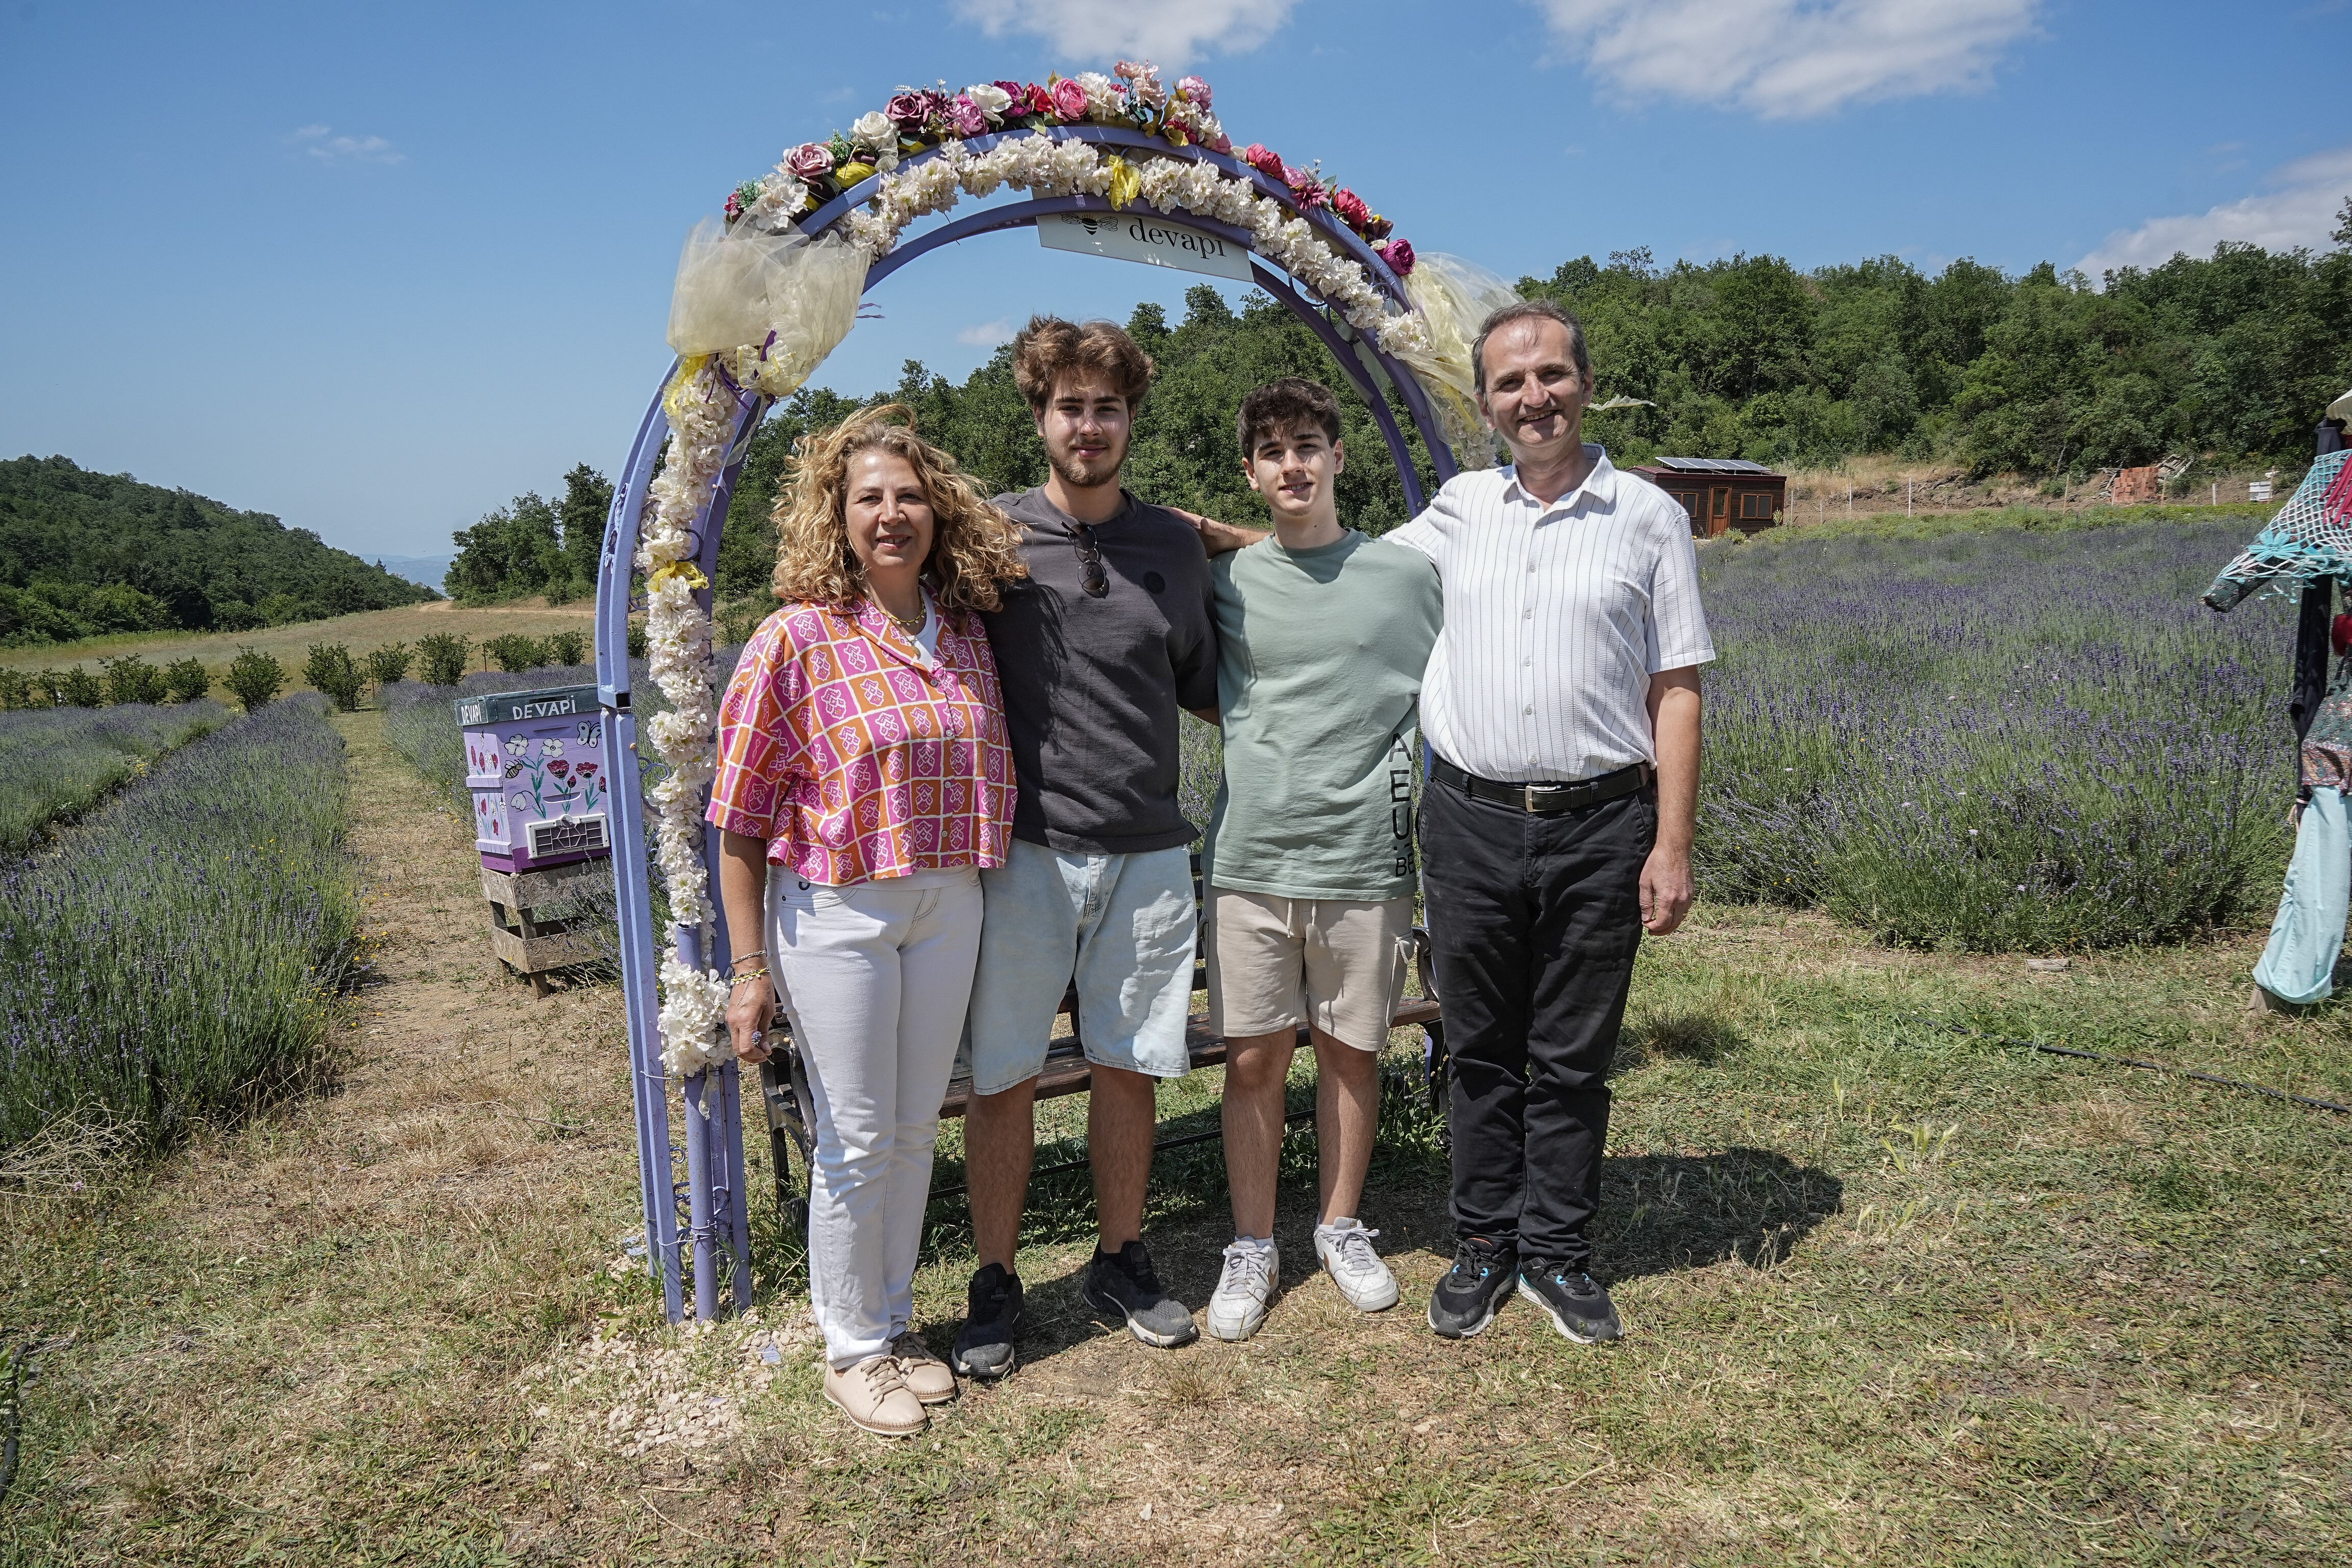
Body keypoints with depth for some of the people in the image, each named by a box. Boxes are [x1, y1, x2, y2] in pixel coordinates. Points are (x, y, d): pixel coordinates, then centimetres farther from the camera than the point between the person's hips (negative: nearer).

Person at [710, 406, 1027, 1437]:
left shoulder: (967, 632, 3)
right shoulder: (796, 639, -11)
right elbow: (741, 821, -9)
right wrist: (749, 969, -9)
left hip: (950, 906, 5)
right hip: (836, 912, -4)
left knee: (916, 1128, 15)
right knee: (857, 1140, 5)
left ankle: (895, 1323, 34)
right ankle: (852, 1349, 26)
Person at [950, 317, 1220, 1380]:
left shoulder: (1174, 546, 9)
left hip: (1147, 853, 3)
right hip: (1021, 849, -2)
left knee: (1129, 1065, 12)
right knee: (1002, 1075, 5)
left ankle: (1122, 1263, 31)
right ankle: (995, 1284, 23)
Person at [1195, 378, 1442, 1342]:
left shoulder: (1406, 574, 3)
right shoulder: (1224, 582, 3)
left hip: (1366, 857, 0)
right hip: (1250, 859, 0)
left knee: (1350, 1051, 11)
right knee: (1254, 1058, 6)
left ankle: (1341, 1228, 31)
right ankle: (1252, 1246, 23)